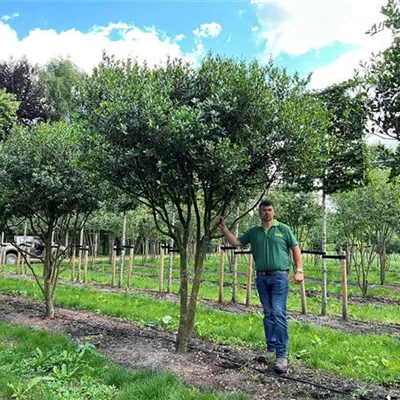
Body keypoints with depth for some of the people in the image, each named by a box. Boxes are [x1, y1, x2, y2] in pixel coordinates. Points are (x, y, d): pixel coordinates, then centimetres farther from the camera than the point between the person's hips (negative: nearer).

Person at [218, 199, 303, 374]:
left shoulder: (283, 229, 1)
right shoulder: (253, 232, 9)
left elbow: (296, 249, 2)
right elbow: (236, 242, 10)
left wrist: (299, 270, -7)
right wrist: (223, 227, 2)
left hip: (279, 277, -4)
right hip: (261, 278, 4)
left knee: (279, 314, -9)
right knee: (268, 314, 12)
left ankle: (281, 355, -4)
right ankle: (271, 348, 22)